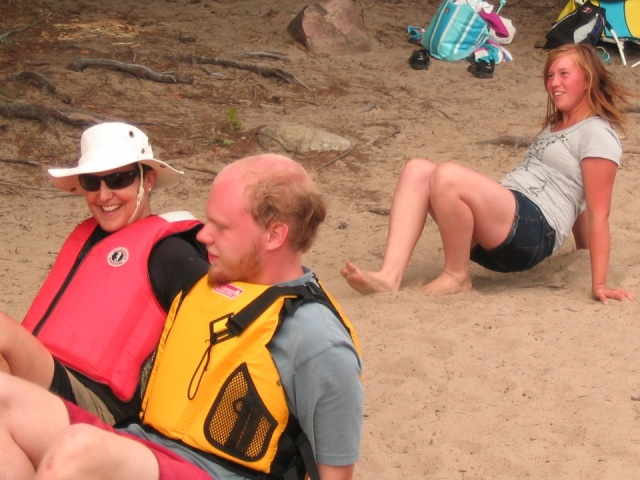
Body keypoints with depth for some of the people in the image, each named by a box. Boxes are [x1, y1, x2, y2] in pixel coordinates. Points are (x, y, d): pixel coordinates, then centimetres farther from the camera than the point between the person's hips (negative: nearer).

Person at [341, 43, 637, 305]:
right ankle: (390, 276, -24)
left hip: (534, 232, -9)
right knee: (417, 170, -7)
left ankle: (457, 277, -10)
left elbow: (597, 214, -7)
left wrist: (599, 283, -12)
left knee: (448, 176, -30)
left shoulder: (596, 134, 0)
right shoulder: (554, 127, 29)